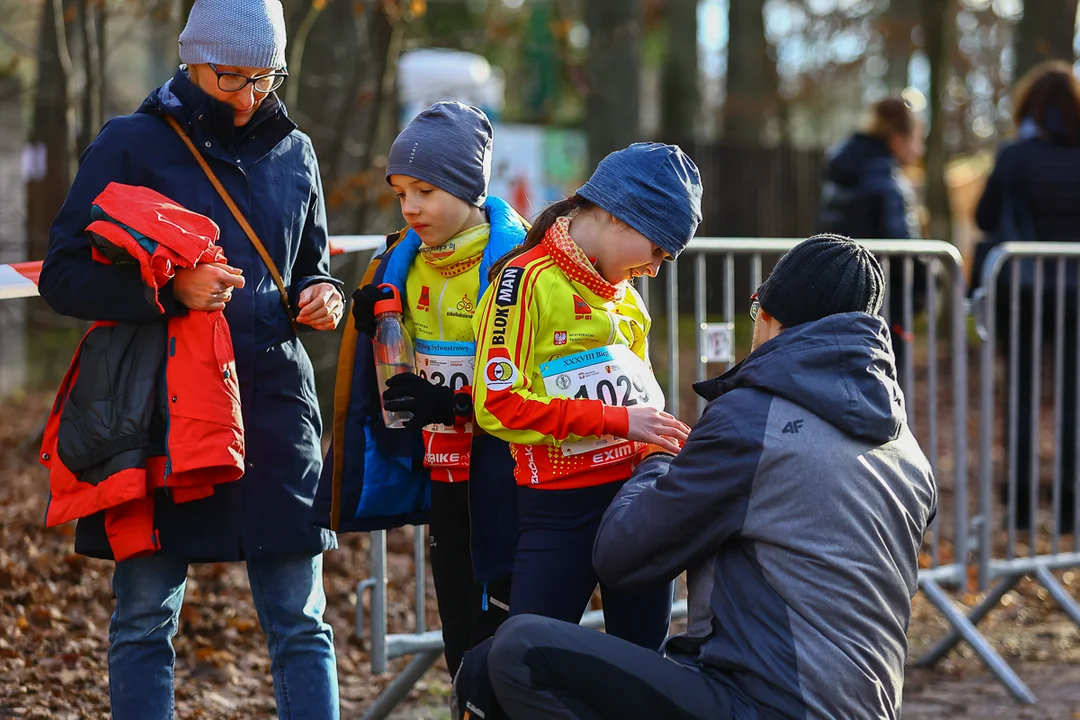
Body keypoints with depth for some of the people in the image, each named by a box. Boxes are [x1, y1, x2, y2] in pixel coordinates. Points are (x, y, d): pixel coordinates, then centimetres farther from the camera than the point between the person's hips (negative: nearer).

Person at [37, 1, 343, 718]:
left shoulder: (294, 152, 14)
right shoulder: (132, 143, 1)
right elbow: (63, 275, -4)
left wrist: (324, 296, 3)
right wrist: (169, 290, -19)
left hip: (275, 407, 3)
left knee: (301, 624, 3)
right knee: (145, 619, 4)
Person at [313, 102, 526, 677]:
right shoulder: (403, 262, 8)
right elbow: (388, 372, 16)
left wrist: (452, 403, -22)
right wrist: (374, 332, -4)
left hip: (499, 472, -7)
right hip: (442, 472, 7)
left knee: (502, 626, -6)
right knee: (459, 635, 15)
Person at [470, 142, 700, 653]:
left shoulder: (625, 295, 15)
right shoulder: (526, 279, -8)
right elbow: (497, 403, -16)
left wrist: (664, 441, 7)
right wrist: (617, 422, -16)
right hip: (562, 501, -7)